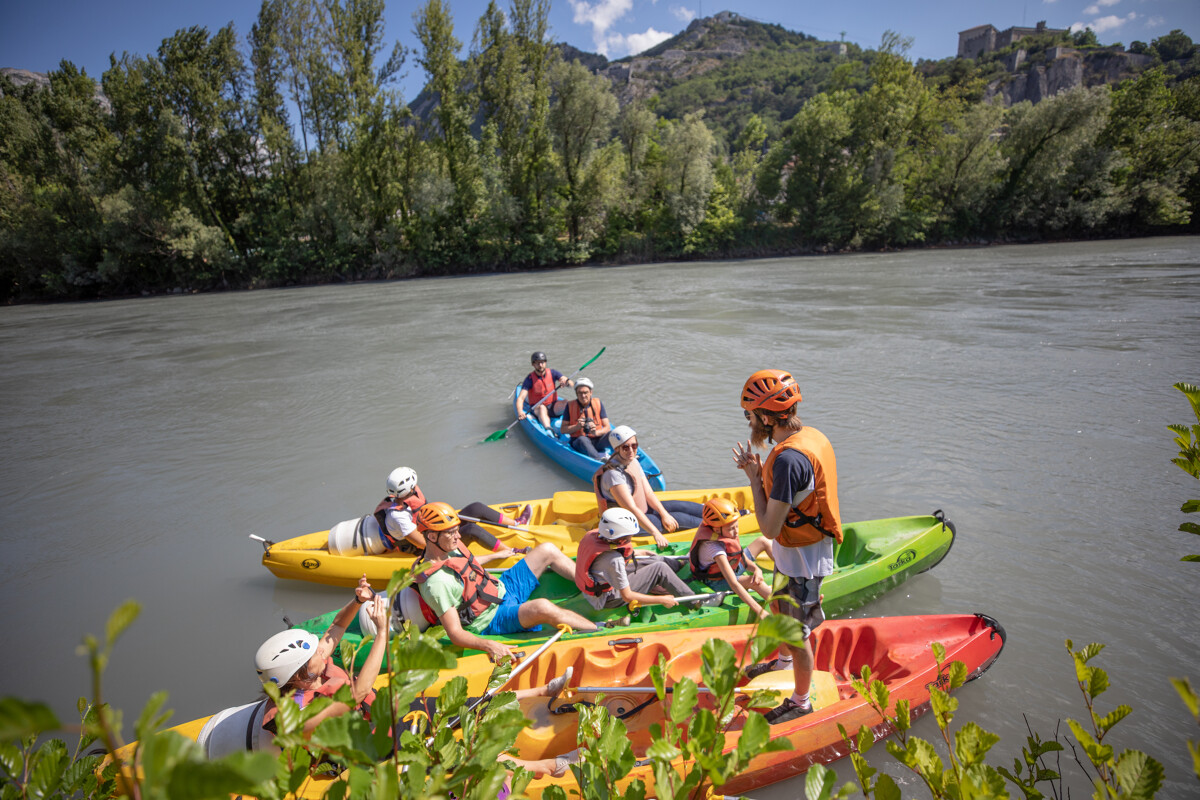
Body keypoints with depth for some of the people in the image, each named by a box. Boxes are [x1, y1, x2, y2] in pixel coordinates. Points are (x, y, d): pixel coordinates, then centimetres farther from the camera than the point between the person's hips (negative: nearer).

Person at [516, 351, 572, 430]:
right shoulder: (530, 379, -9)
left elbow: (572, 383, -11)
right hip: (537, 408, -3)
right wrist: (520, 412, -40)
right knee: (542, 408, -37)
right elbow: (520, 398, -20)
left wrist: (567, 382, -37)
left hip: (553, 406, 3)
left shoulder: (552, 373, -2)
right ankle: (548, 430, -61)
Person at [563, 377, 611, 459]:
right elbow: (563, 430, -1)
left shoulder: (598, 403, 3)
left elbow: (607, 427, -1)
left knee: (611, 434, -25)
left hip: (597, 441, 2)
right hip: (578, 443, -2)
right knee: (582, 439, -36)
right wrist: (577, 427, -19)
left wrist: (596, 432, -21)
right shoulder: (570, 406, 0)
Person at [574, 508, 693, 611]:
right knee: (660, 569, -11)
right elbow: (627, 596, -27)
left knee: (657, 560, 11)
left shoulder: (593, 535, -13)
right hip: (608, 599, -8)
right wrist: (662, 600, -19)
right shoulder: (614, 560, -37)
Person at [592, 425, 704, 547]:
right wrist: (655, 533, -31)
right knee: (679, 518, -9)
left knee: (683, 506, 2)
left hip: (642, 510, 8)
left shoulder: (633, 461, -1)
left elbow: (648, 493, 2)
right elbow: (632, 509, -30)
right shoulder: (613, 473, -29)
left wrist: (664, 514, -8)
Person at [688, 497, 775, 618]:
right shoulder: (714, 547, -39)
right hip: (717, 581, -9)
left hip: (733, 567, 9)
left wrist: (756, 569, -25)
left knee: (763, 541, 6)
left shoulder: (727, 533, -16)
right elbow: (734, 584, -43)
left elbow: (743, 558, -3)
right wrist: (758, 610, -45)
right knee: (756, 582, -34)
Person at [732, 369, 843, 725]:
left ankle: (801, 701, 35)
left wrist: (753, 477, -22)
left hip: (801, 561, -9)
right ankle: (783, 660, 57)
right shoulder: (812, 435, -4)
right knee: (780, 614, 31)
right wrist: (761, 472, -2)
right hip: (795, 552, 9)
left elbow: (770, 528, -29)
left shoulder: (789, 458, -34)